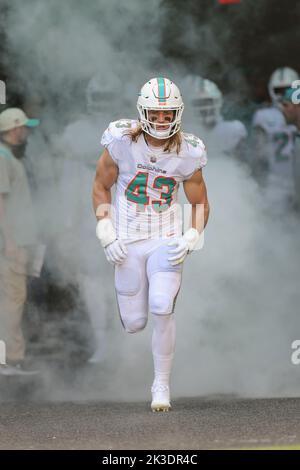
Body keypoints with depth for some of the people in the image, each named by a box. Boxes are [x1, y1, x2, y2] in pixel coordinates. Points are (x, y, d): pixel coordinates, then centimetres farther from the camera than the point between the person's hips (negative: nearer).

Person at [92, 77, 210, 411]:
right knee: (134, 324, 3)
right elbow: (101, 186, 1)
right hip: (128, 243, 1)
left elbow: (200, 203, 4)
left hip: (166, 242, 0)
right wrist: (107, 234, -8)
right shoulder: (121, 141, -13)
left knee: (162, 311, -19)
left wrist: (191, 240, -12)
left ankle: (162, 384, -2)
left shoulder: (187, 154, -10)